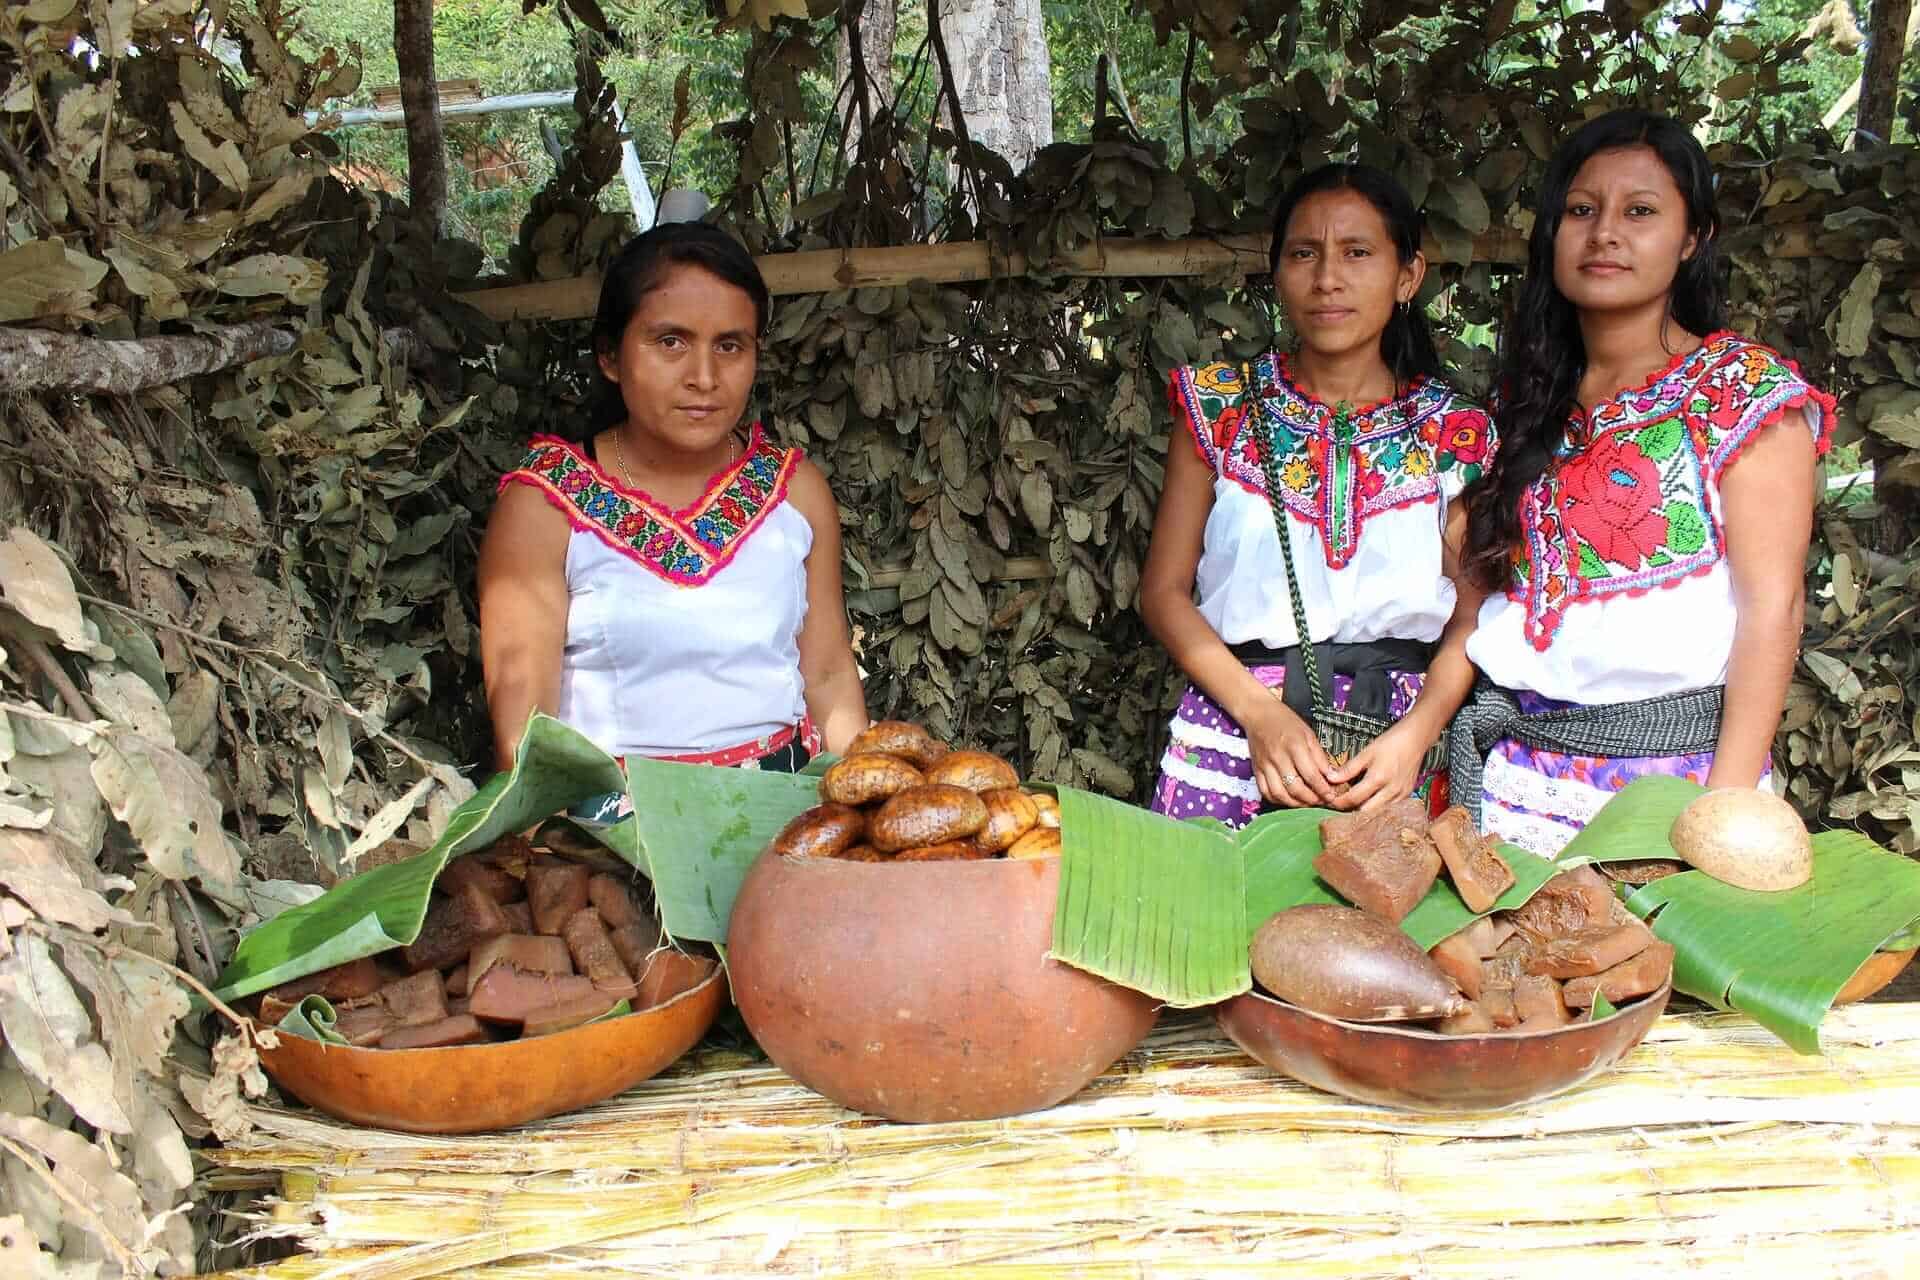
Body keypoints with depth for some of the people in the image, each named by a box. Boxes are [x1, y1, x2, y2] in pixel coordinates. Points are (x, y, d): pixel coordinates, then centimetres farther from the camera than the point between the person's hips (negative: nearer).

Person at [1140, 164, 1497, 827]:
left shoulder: (1452, 432, 4)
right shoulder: (1219, 406, 3)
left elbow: (1472, 616, 3)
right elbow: (1164, 589, 0)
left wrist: (1415, 734, -14)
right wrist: (1261, 713, -12)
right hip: (1234, 728, 0)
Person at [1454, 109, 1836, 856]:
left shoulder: (1747, 393, -4)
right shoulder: (1530, 400, 10)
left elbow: (1771, 604, -10)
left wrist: (1728, 802, -18)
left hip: (1674, 767, -4)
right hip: (1516, 771, 4)